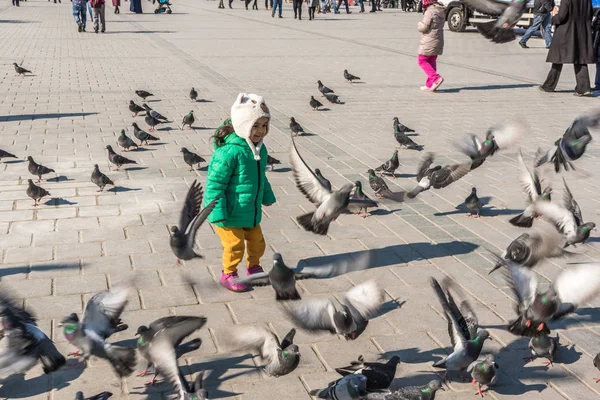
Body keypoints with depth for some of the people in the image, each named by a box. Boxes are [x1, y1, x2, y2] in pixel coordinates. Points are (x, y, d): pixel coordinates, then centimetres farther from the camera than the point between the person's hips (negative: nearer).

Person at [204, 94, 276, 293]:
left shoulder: (260, 149, -1)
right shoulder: (229, 151, -27)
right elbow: (215, 183, -24)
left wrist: (267, 196, 26)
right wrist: (218, 213, -25)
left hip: (251, 212, 8)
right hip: (230, 214, -8)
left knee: (257, 241, 19)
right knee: (235, 245, 3)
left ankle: (253, 267, 43)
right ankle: (228, 274, 26)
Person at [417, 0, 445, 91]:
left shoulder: (430, 12, -19)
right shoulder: (441, 11, 10)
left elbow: (423, 28, -19)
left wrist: (420, 24, 3)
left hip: (429, 42, -9)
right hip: (438, 41, 9)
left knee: (422, 60, 1)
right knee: (431, 62, 13)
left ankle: (436, 78, -12)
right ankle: (430, 85, 15)